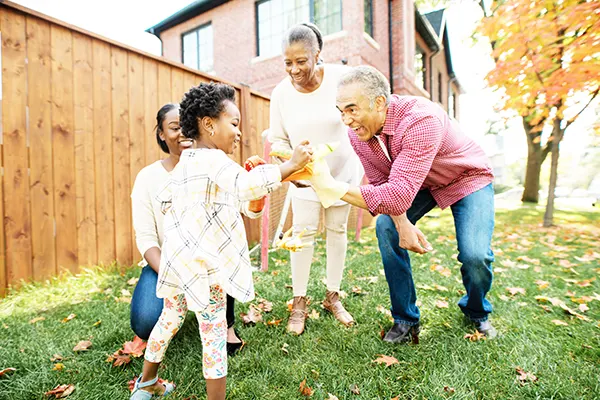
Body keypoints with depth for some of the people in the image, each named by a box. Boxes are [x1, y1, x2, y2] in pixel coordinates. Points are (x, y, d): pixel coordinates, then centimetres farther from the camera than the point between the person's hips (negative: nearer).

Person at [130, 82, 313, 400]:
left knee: (170, 318, 25)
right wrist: (291, 165, -30)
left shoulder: (184, 163, 13)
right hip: (203, 265, -9)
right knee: (213, 332, 4)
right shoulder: (215, 161, -16)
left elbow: (164, 199, 22)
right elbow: (247, 186, -34)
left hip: (177, 259, 9)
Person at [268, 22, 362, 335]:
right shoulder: (281, 92, -12)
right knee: (303, 232, -2)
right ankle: (299, 303, 15)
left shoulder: (341, 77, -17)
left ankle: (332, 297, 26)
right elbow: (277, 139, -4)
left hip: (343, 170, 0)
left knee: (337, 230, 9)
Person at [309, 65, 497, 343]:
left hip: (468, 179, -4)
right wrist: (403, 223, -25)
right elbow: (381, 183, -10)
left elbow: (400, 194, -46)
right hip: (418, 184, 5)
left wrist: (334, 188, -49)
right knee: (386, 229, -17)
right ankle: (406, 320, 1)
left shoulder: (420, 120, -39)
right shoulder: (357, 132, -18)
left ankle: (477, 313, 18)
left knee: (475, 256, -20)